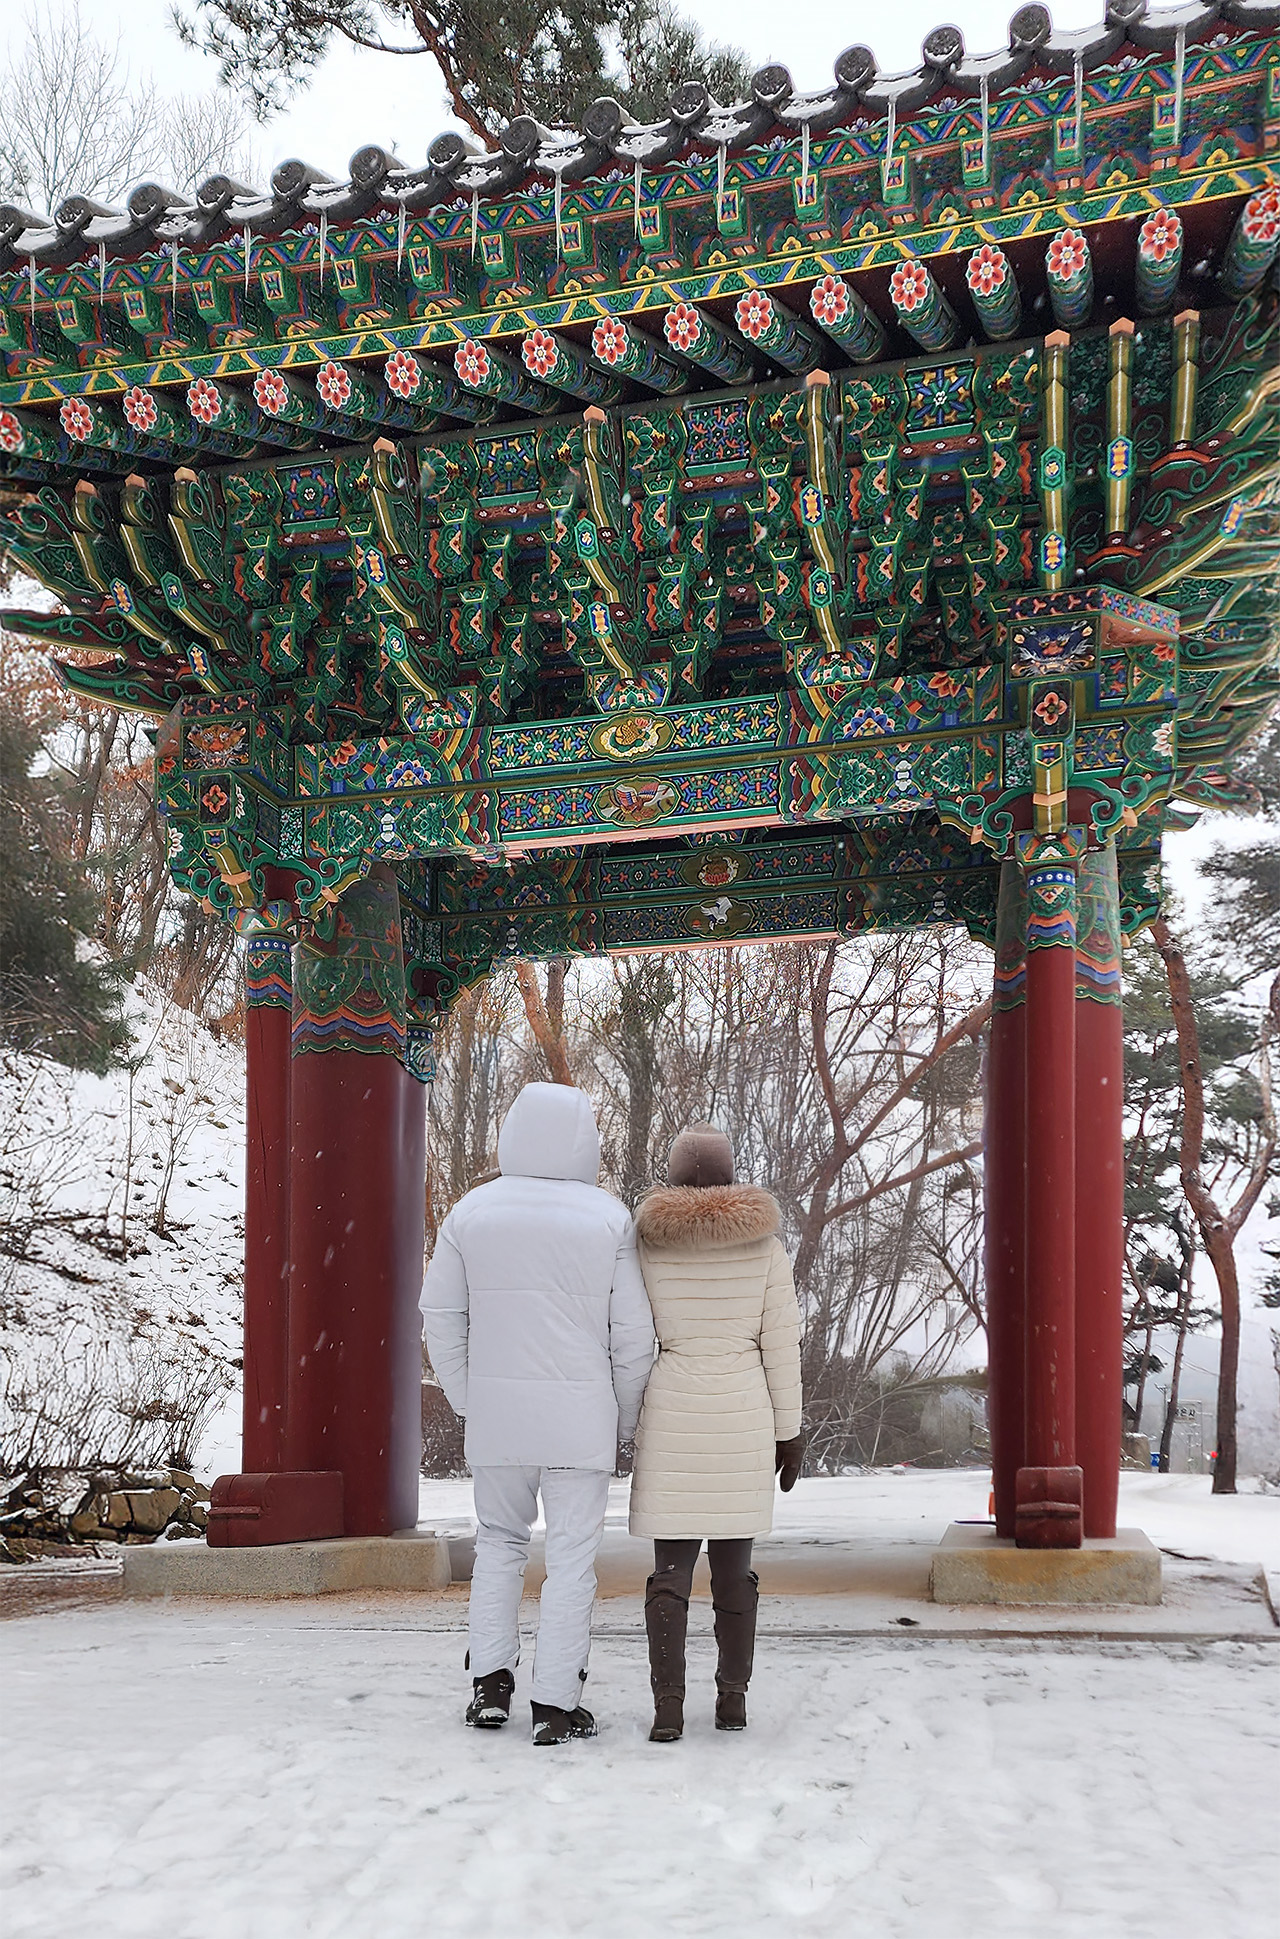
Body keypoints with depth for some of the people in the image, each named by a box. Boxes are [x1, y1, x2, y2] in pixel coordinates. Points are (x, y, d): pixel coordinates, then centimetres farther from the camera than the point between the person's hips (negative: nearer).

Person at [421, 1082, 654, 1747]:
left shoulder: (472, 1212, 0)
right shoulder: (609, 1219, -5)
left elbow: (441, 1318, 3)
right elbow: (634, 1334, -4)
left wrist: (467, 1399, 13)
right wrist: (625, 1419, 8)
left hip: (496, 1413, 2)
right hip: (580, 1416, -2)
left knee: (499, 1540, 20)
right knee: (572, 1554, 5)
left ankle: (490, 1682, 15)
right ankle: (555, 1704, 7)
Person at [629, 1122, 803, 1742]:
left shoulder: (647, 1245, -2)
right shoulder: (765, 1246, -1)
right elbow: (781, 1344, 0)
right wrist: (788, 1430, 7)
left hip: (671, 1415, -1)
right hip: (743, 1418, 1)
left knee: (671, 1567, 2)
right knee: (734, 1565, 11)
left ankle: (667, 1707, -4)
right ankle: (732, 1698, 15)